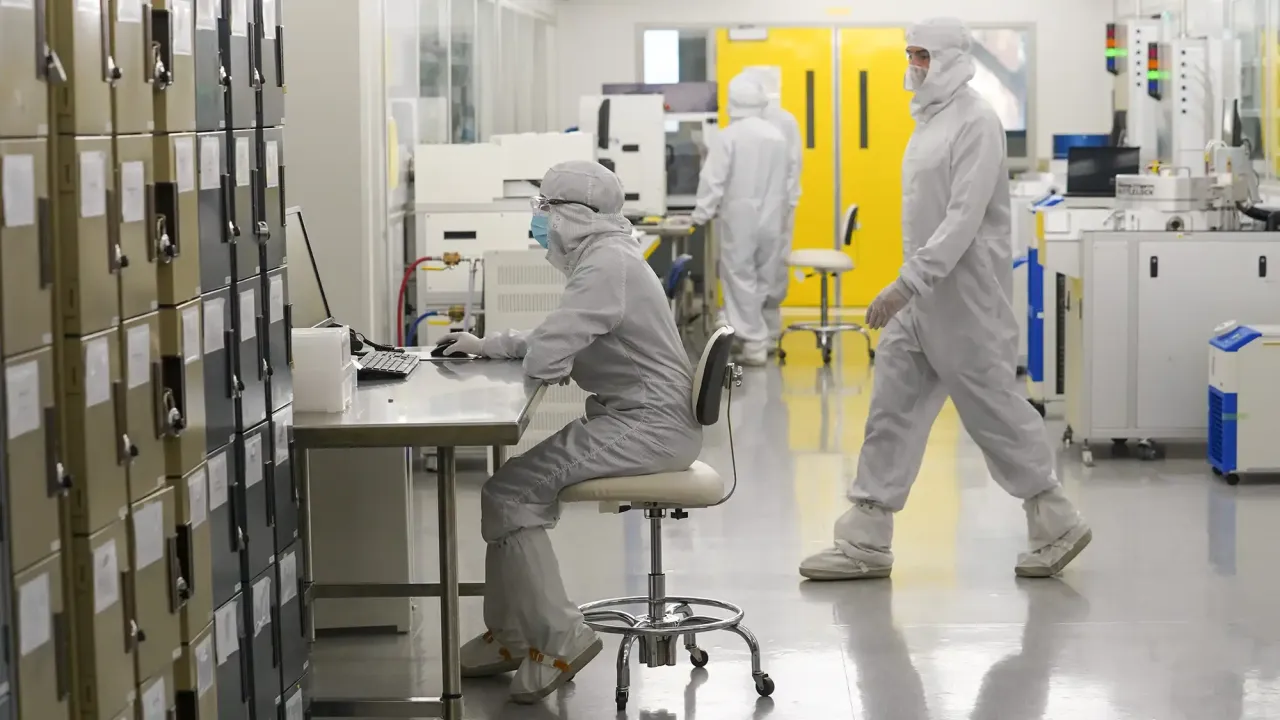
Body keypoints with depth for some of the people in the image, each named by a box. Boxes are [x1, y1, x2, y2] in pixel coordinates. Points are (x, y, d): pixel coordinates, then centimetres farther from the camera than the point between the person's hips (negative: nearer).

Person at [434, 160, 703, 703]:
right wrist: (486, 346, 21)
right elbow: (561, 341, 27)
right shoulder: (603, 255, 14)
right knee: (519, 485, 11)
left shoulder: (606, 266, -18)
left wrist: (554, 361, -2)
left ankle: (559, 640, -11)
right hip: (636, 418, 11)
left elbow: (543, 358, -25)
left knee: (509, 493, -14)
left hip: (650, 427, -11)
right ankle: (513, 635, 17)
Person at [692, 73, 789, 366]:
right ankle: (758, 337, 20)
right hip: (769, 220, 5)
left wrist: (701, 215, -6)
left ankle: (754, 344, 0)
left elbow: (713, 180, -14)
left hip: (738, 219, -5)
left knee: (741, 280, 1)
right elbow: (782, 182, 10)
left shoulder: (727, 136, -13)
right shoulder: (777, 136, 3)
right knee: (762, 280, 14)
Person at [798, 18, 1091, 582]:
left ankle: (1057, 524, 15)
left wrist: (908, 282, -28)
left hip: (963, 297, -9)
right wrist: (911, 287, 18)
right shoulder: (933, 117, 14)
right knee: (892, 412, 7)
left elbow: (965, 217, -23)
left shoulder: (974, 122, -15)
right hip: (922, 296, 9)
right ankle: (866, 542, 10)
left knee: (994, 409, 0)